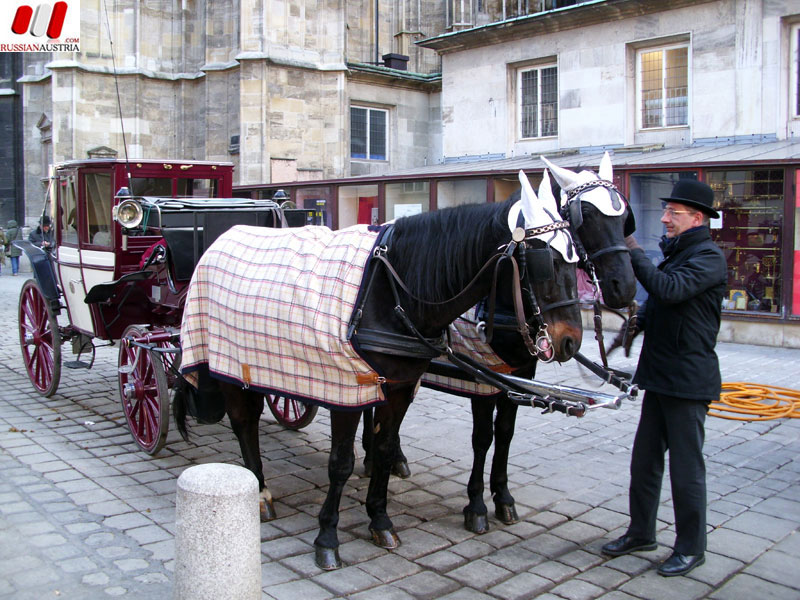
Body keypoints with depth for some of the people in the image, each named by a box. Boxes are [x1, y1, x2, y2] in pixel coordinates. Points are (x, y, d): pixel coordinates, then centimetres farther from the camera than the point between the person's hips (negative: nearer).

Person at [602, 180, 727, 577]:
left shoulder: (709, 258, -14)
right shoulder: (675, 254, 15)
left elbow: (670, 290, -30)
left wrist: (634, 254, -22)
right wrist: (636, 322, 4)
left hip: (688, 380, -9)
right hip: (659, 376, 9)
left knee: (686, 469, 3)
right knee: (644, 461, 15)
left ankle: (691, 548, 18)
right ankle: (641, 533, 29)